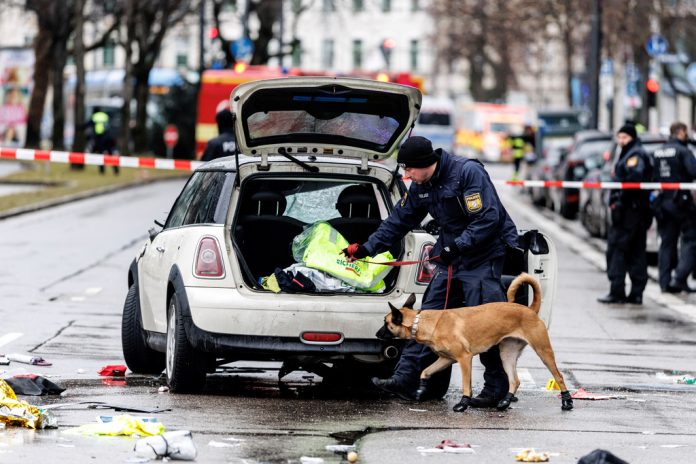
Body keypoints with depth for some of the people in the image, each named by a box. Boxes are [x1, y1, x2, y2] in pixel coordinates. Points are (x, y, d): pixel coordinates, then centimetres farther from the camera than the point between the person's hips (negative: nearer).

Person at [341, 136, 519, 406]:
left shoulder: (468, 172, -18)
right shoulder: (420, 187, 7)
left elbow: (488, 219, -23)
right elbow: (398, 221, 17)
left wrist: (457, 246, -26)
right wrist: (367, 248, 12)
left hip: (485, 255, -8)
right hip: (452, 259, 8)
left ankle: (496, 388, -3)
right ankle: (405, 379, 1)